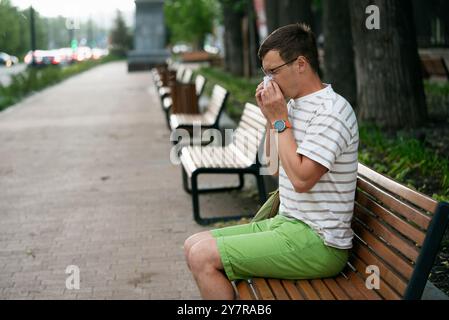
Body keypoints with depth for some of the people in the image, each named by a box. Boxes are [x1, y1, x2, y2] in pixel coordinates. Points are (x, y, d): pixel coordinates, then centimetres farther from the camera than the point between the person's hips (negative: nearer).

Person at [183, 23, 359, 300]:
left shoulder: (332, 111, -17)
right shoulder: (295, 105, 12)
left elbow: (301, 178, -25)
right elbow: (275, 167, 20)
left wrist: (280, 120, -15)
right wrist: (271, 118, 7)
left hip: (318, 245, -9)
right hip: (287, 223, 10)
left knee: (202, 257, -16)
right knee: (194, 245, 7)